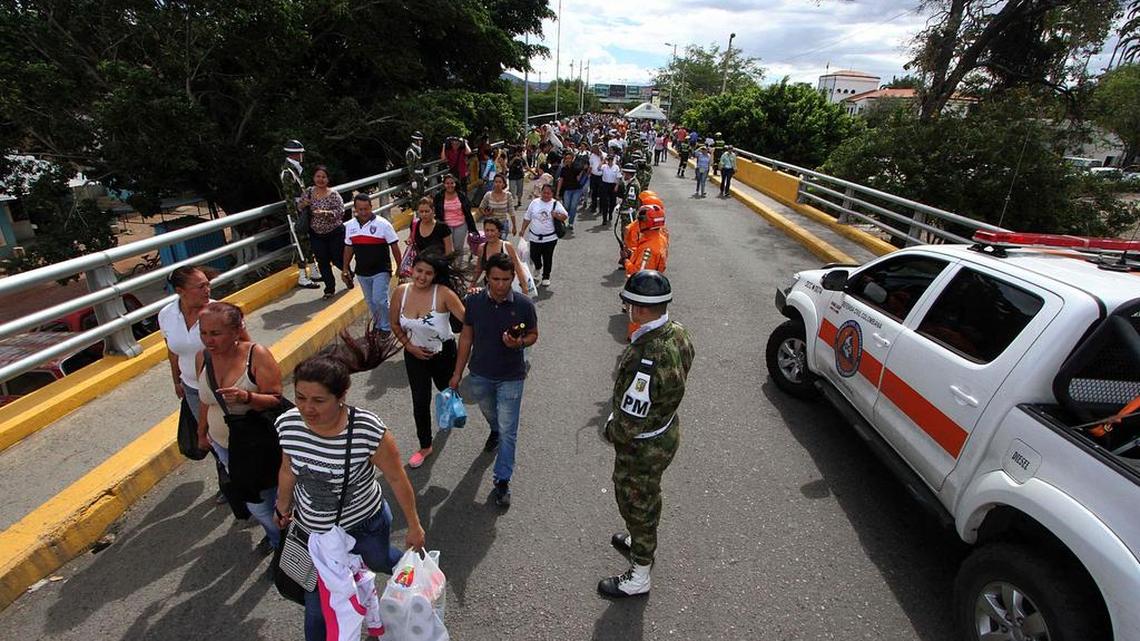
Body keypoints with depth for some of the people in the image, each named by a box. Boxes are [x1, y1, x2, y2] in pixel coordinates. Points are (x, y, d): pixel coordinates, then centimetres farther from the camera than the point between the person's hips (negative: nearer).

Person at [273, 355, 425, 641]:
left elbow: (397, 479, -19)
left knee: (379, 562, 28)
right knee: (316, 607, 16)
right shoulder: (287, 424, -21)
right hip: (311, 531, 3)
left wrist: (414, 526, -8)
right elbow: (288, 470, 1)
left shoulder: (369, 430, -34)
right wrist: (282, 508, 16)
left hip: (365, 527, -2)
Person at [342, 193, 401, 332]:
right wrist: (345, 268, 12)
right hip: (361, 272, 5)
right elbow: (348, 248, 13)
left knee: (379, 300, -9)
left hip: (381, 271, -5)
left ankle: (385, 328, 8)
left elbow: (394, 247, -8)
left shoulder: (383, 224, -11)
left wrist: (400, 268, -8)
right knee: (371, 302, 15)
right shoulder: (350, 225, 3)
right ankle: (377, 326, 31)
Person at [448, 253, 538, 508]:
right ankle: (495, 431, 63)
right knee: (490, 415, 29)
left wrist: (520, 342, -25)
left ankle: (502, 481, 17)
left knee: (508, 432, 2)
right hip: (479, 375, 3)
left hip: (511, 378, -3)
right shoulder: (474, 301, -12)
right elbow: (466, 336, -1)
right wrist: (457, 373, 2)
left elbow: (533, 334, -1)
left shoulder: (523, 304, -17)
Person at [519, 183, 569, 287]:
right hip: (534, 236, 2)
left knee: (547, 258, 4)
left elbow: (565, 216, -4)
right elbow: (527, 217, 9)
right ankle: (538, 267, 43)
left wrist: (557, 215, -24)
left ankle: (546, 277, 21)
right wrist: (523, 229, 5)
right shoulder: (534, 202, 2)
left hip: (550, 238, -2)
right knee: (534, 255, 9)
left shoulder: (556, 204, -3)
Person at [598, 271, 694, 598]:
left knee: (637, 504, 15)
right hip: (667, 427, 8)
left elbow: (629, 425, -34)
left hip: (643, 447, -8)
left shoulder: (647, 359, -40)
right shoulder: (678, 333, -10)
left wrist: (610, 429, -11)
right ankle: (641, 541, 59)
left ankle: (638, 577, 39)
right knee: (647, 496, 31)